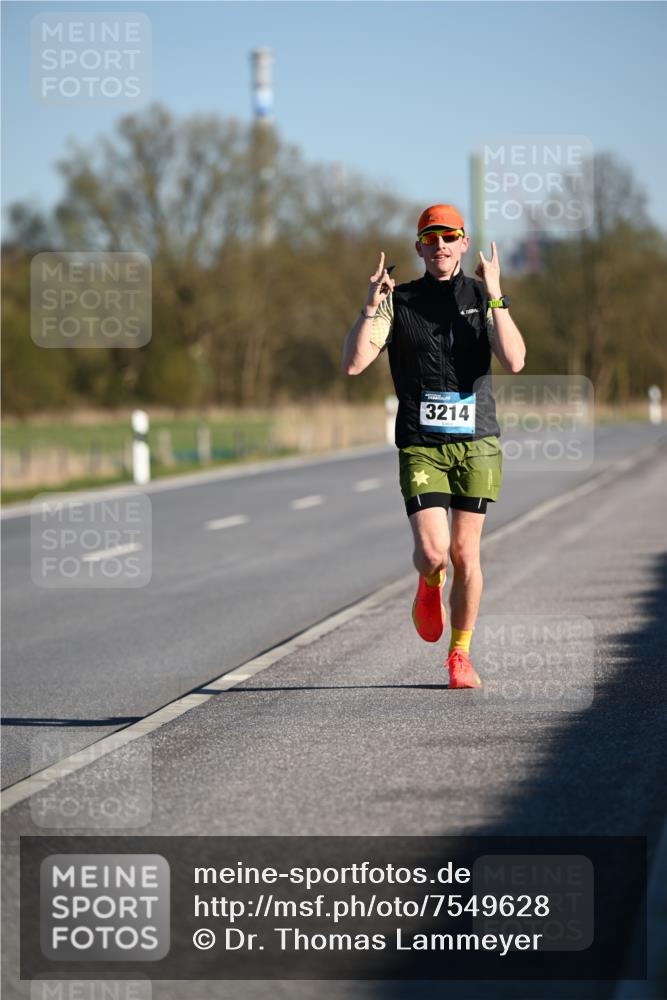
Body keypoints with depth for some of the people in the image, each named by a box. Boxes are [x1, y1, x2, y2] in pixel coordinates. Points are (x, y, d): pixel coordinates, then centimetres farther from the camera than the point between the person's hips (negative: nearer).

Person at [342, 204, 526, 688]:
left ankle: (460, 655, 16)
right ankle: (430, 586, 25)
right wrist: (370, 307, -17)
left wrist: (495, 296, -19)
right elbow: (353, 364, -6)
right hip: (421, 444, -1)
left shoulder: (484, 297, 4)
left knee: (465, 552, 2)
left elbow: (514, 360, -13)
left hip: (477, 442, 1)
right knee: (432, 551, -12)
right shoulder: (398, 300, 3)